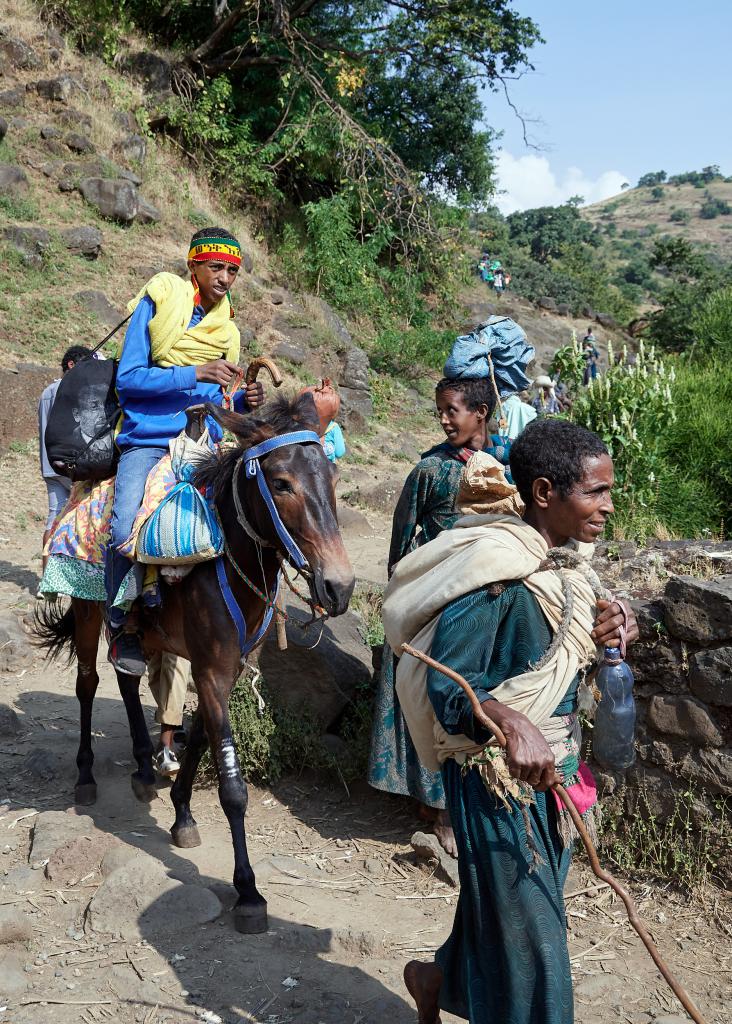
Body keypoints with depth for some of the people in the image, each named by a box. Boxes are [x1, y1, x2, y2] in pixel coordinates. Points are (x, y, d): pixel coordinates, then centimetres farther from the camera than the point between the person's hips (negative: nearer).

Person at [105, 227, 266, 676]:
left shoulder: (225, 327, 15)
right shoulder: (157, 305, -1)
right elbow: (128, 378, -10)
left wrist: (243, 402, -1)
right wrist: (196, 373, -19)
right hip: (148, 442, -5)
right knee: (124, 531, -26)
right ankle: (124, 625, -4)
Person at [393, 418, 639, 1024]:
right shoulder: (496, 568, -23)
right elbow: (447, 683, -24)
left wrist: (615, 631, -4)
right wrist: (514, 725, -40)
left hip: (556, 768, 9)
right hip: (499, 773, -9)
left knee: (502, 904, 24)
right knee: (527, 927, 4)